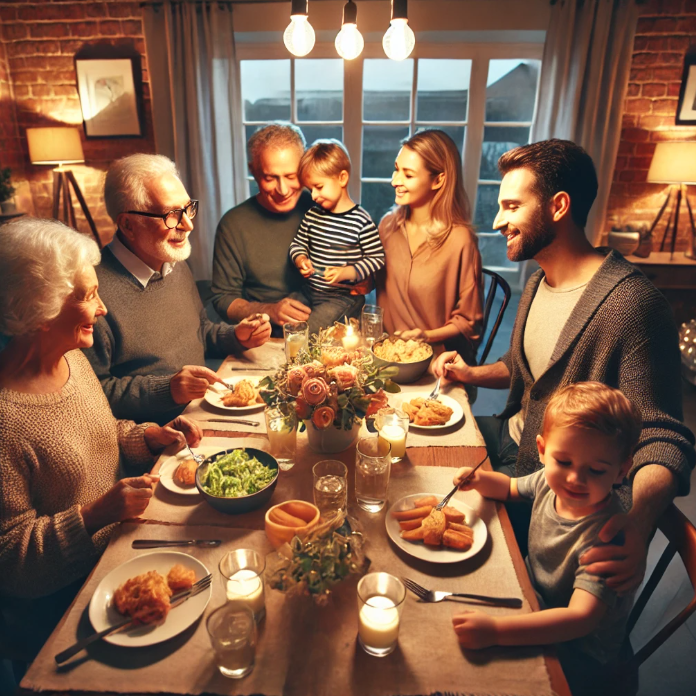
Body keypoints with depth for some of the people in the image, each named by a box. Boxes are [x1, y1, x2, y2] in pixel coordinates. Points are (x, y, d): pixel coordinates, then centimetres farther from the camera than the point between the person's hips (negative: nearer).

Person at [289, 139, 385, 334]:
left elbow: (377, 258, -10)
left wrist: (347, 272, -21)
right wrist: (300, 259, -7)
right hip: (310, 291, 6)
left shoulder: (361, 221, -12)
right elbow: (298, 244, 16)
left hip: (344, 296, -6)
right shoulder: (312, 215, 4)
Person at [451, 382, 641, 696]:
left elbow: (581, 617, -41)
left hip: (579, 653, -6)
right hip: (538, 602, 6)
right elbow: (510, 488, 6)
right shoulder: (550, 481, -16)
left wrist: (496, 630, -49)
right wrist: (479, 479, -15)